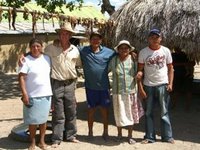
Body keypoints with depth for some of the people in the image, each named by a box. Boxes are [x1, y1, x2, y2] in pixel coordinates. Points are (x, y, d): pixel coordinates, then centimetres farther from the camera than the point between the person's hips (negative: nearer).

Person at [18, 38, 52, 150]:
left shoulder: (47, 58, 5)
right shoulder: (26, 60, -8)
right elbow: (21, 77, -12)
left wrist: (52, 91, 12)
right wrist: (24, 94, -18)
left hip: (46, 94, 4)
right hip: (32, 95, -3)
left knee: (43, 119, 12)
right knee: (33, 120, 7)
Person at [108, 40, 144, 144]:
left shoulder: (133, 60, 0)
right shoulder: (113, 60, 0)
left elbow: (138, 75, 3)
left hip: (131, 91, 0)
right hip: (118, 92, 0)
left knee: (130, 114, 9)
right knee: (119, 113, 8)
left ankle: (130, 136, 23)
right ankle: (119, 134, 27)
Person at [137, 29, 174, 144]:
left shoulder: (166, 51, 0)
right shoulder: (143, 52, -1)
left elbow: (170, 68, 4)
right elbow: (140, 70, -1)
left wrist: (170, 84, -6)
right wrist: (140, 87, -7)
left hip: (163, 85, -1)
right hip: (148, 86, 1)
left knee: (164, 112, 5)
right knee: (148, 113, 7)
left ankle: (167, 136, 15)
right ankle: (150, 137, 16)